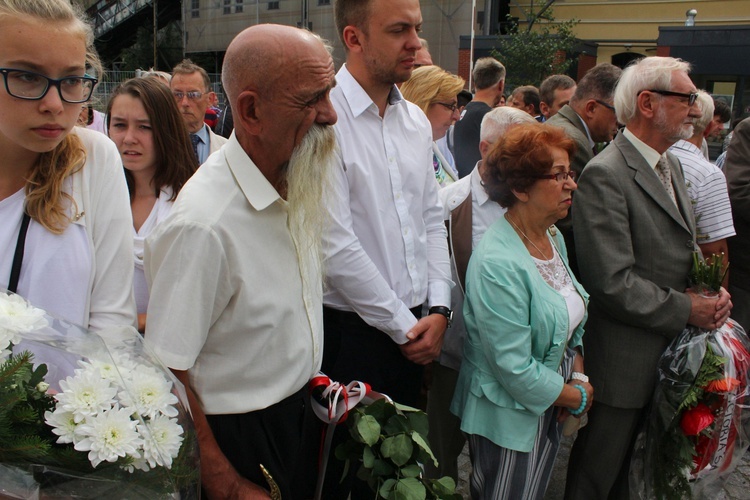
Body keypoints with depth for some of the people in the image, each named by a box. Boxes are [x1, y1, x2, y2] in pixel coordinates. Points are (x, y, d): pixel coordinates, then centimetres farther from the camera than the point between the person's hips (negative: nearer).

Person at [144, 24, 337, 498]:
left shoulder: (299, 183, -3)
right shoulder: (204, 223, -29)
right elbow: (167, 377, -24)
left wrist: (312, 383, 12)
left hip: (302, 418, 8)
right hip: (240, 440, -7)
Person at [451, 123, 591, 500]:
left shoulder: (554, 238, 1)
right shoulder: (497, 264, -28)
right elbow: (515, 369, -27)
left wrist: (579, 374, -4)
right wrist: (579, 396, -13)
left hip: (551, 413, 8)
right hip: (511, 419, -8)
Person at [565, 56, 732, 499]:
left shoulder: (671, 164, 11)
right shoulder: (605, 175, -20)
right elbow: (612, 282, -24)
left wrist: (712, 294, 1)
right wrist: (686, 308, -17)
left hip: (671, 351, 9)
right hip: (626, 359, -8)